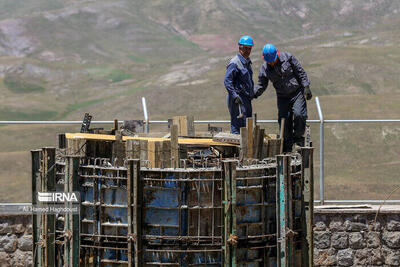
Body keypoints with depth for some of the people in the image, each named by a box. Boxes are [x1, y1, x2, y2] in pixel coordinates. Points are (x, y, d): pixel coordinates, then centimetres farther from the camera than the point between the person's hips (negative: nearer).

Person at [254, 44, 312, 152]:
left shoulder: (287, 57, -9)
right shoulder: (264, 69, -2)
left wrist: (306, 87, -8)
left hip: (297, 93, -2)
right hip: (282, 97, 2)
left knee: (299, 114, -22)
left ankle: (298, 136, 4)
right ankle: (287, 149, 6)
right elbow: (261, 86, 7)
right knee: (284, 121, -5)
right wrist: (252, 94, -10)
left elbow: (301, 72, -4)